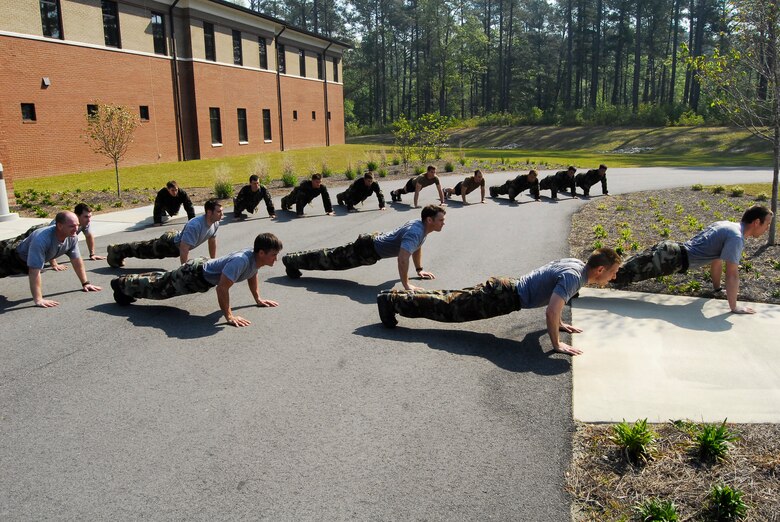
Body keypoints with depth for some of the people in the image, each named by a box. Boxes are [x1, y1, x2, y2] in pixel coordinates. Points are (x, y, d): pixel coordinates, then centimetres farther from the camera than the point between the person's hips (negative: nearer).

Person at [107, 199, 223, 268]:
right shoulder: (195, 226, -42)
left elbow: (212, 241, 2)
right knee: (144, 249, 15)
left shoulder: (215, 223, -16)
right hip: (169, 244, -9)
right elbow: (184, 250, -44)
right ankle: (116, 251, 37)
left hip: (177, 238, 9)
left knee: (148, 247, 29)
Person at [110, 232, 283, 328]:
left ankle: (127, 284, 51)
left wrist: (258, 299, 10)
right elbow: (222, 288, -43)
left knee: (163, 281, 29)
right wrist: (229, 316, -39)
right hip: (194, 275, -8)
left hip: (205, 267, 8)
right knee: (158, 287, 15)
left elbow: (252, 275, 11)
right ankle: (121, 284, 37)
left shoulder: (256, 258, -13)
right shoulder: (241, 261, -42)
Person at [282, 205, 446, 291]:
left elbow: (417, 247, 20)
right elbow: (403, 258, -43)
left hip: (374, 241, 9)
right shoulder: (415, 233, -31)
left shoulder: (420, 225, 0)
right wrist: (406, 285, -40)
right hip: (367, 250, -9)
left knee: (333, 256, 22)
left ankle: (295, 259, 36)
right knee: (332, 259, 5)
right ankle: (292, 260, 19)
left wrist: (419, 270, 19)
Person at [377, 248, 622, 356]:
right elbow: (550, 312, -34)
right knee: (447, 308, -1)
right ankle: (392, 301, 6)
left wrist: (560, 324, 26)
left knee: (451, 300, 18)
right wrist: (557, 344, -22)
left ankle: (399, 296, 26)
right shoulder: (573, 277, -23)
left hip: (505, 288, 9)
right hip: (503, 298, -9)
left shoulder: (576, 264, 7)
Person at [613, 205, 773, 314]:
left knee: (629, 267, 10)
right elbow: (732, 274, -16)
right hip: (672, 259, -9)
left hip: (671, 250, 9)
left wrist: (717, 288, 32)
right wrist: (734, 307, -10)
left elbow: (716, 260, 27)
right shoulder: (736, 237, -14)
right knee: (627, 273, -9)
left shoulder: (727, 225, 15)